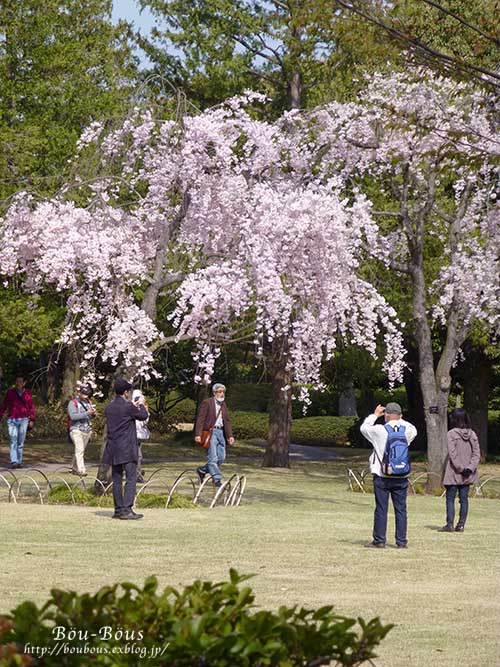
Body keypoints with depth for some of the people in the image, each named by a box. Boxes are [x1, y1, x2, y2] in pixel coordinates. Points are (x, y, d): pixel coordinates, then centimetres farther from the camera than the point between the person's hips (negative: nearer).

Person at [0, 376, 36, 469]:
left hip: (23, 420, 1)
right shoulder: (10, 393, 5)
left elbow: (31, 408, 9)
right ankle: (14, 461, -17)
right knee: (13, 441, -11)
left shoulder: (27, 394, 6)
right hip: (12, 419, -1)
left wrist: (32, 420, 2)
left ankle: (19, 461, 13)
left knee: (21, 442, 6)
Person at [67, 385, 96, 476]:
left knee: (81, 450, 11)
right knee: (79, 449, -17)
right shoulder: (73, 403, -5)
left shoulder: (88, 402, 15)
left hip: (87, 430, 7)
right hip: (76, 430, -6)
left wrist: (93, 414, -3)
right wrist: (87, 413, -25)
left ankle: (74, 468, 23)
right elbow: (73, 416, -19)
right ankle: (81, 470, -24)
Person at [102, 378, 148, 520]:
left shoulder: (108, 408, 7)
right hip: (127, 450, -7)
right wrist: (141, 404, 20)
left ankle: (118, 510, 12)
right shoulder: (128, 407, -13)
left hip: (113, 449, 7)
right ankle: (126, 509, -13)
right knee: (131, 479, -5)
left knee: (117, 480, 10)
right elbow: (143, 416, 2)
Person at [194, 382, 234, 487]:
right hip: (210, 432, -7)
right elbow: (200, 419, -9)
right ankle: (217, 479, -5)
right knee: (213, 457, -9)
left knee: (221, 458, 6)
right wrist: (198, 434, -17)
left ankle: (202, 470, 23)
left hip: (221, 432, 7)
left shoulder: (223, 405, 18)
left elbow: (227, 421, 19)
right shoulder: (207, 403, -4)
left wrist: (230, 435, 9)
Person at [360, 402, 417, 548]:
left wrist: (375, 415, 19)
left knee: (381, 509, 3)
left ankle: (379, 540, 5)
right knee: (401, 509, 6)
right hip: (401, 477, 2)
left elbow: (364, 428, 9)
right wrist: (399, 419, 25)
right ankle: (401, 541, 8)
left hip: (382, 477, -2)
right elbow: (413, 429, 23)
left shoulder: (379, 431, -10)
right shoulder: (407, 431, -2)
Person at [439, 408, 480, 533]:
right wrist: (470, 468, -6)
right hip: (468, 475, 5)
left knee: (450, 499, 1)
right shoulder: (472, 434, 4)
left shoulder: (451, 434, -11)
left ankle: (450, 524, -2)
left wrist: (460, 468, -13)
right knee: (464, 499, 8)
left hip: (454, 473, -5)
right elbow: (477, 454, 0)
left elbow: (453, 454, -17)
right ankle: (461, 525, 9)